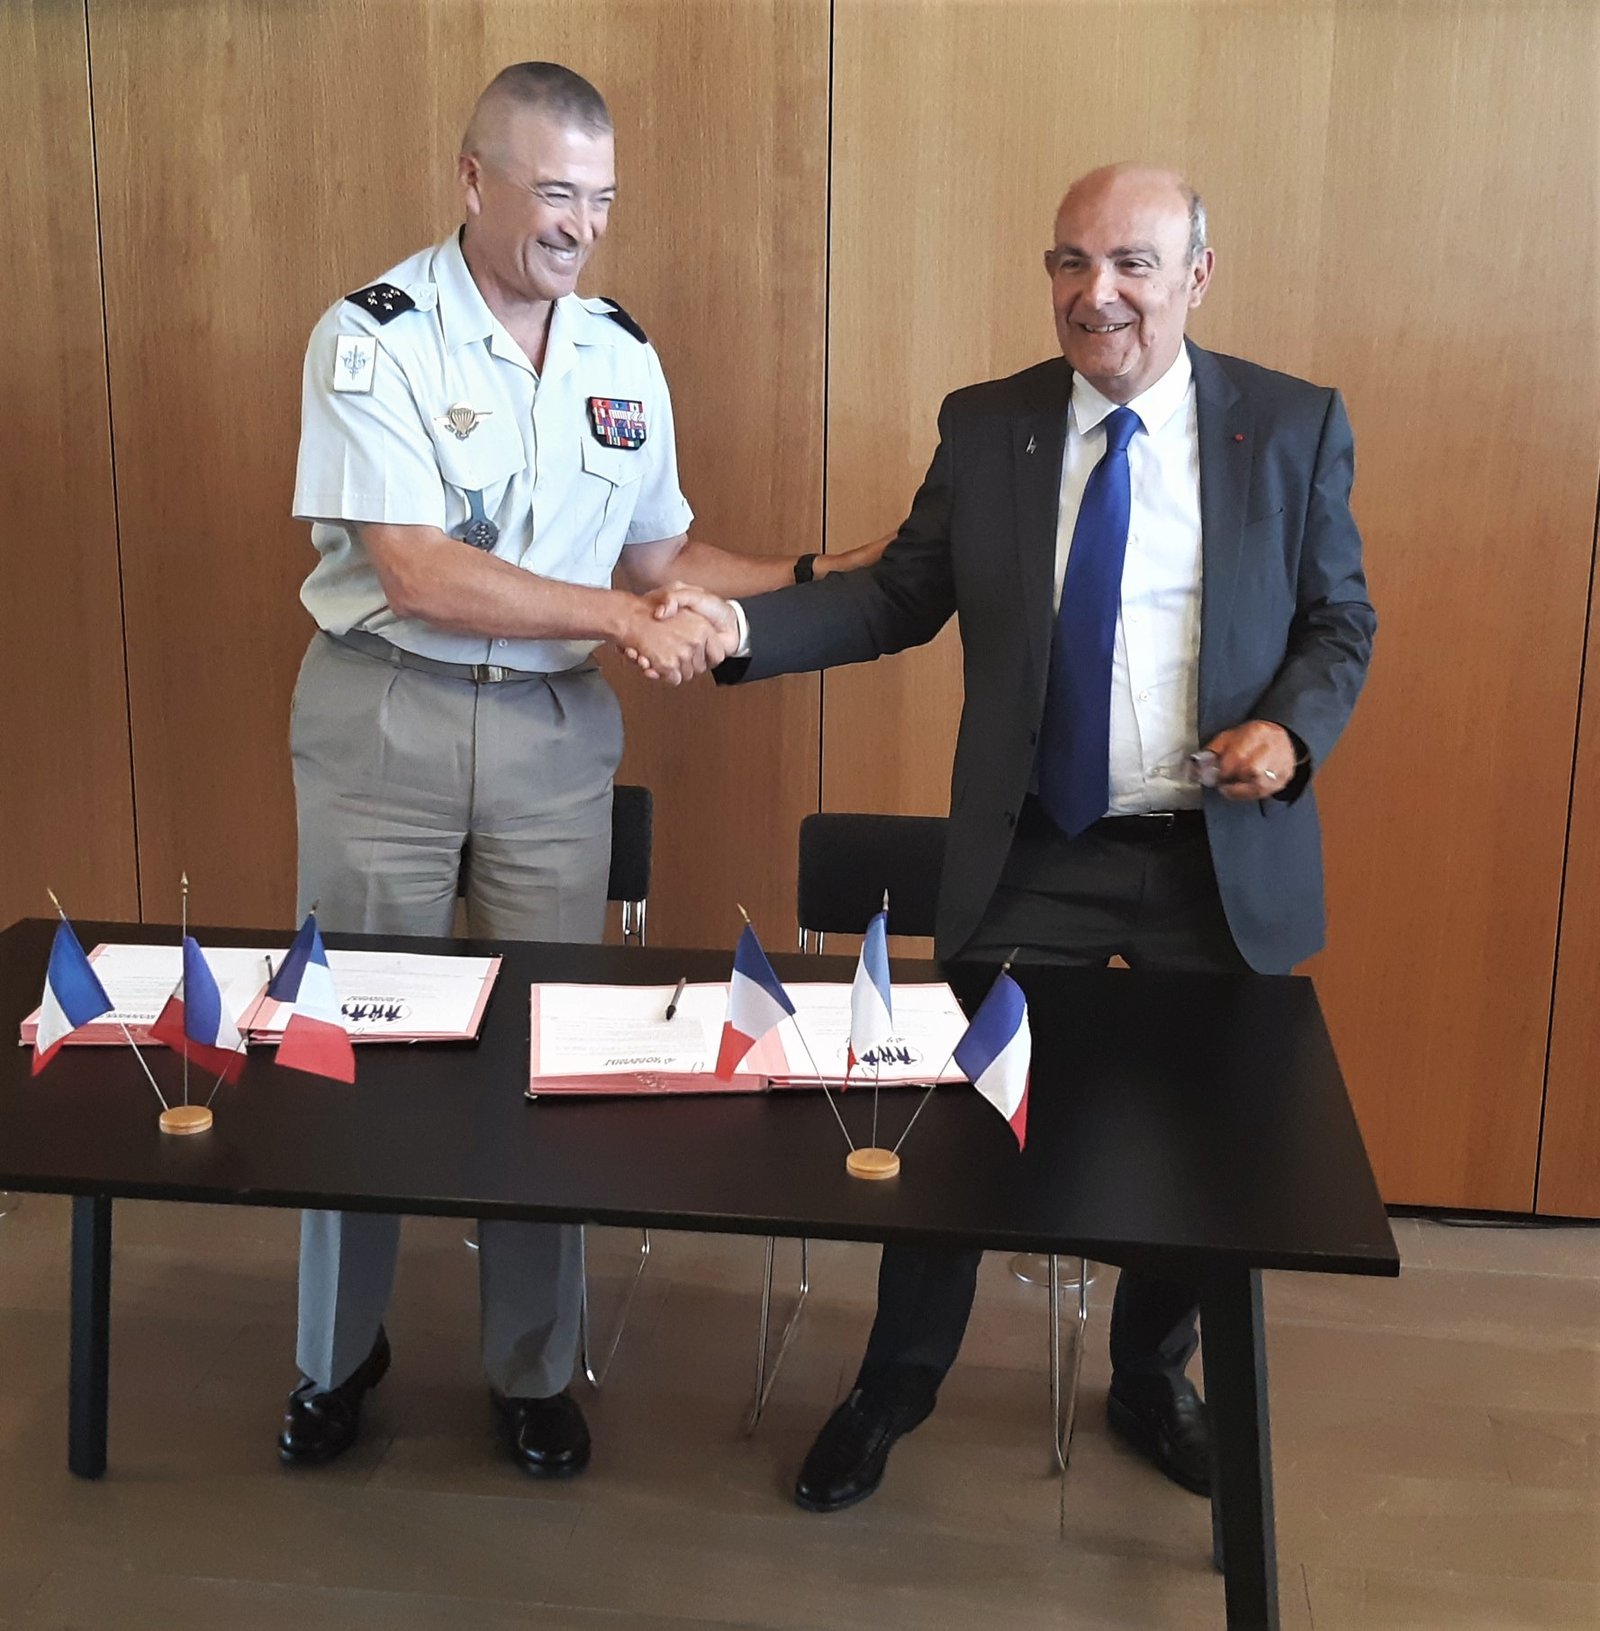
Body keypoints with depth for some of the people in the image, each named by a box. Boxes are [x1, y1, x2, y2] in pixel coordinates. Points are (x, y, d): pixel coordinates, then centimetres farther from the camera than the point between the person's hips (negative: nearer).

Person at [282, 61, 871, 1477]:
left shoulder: (622, 360, 6)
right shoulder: (375, 337, -9)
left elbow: (659, 558, 13)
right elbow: (419, 571, -17)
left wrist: (816, 578, 1)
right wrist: (624, 616, -20)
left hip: (554, 733, 3)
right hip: (384, 720, -3)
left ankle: (534, 1369, 25)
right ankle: (338, 1353, 29)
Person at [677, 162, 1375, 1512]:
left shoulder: (1295, 425, -2)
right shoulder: (987, 426, 0)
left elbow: (1340, 622, 3)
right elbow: (900, 597, 0)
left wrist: (1294, 728, -16)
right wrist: (744, 624, -14)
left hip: (1223, 855, 1)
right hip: (1033, 852, 0)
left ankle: (1152, 1381, 42)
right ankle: (895, 1388, 31)